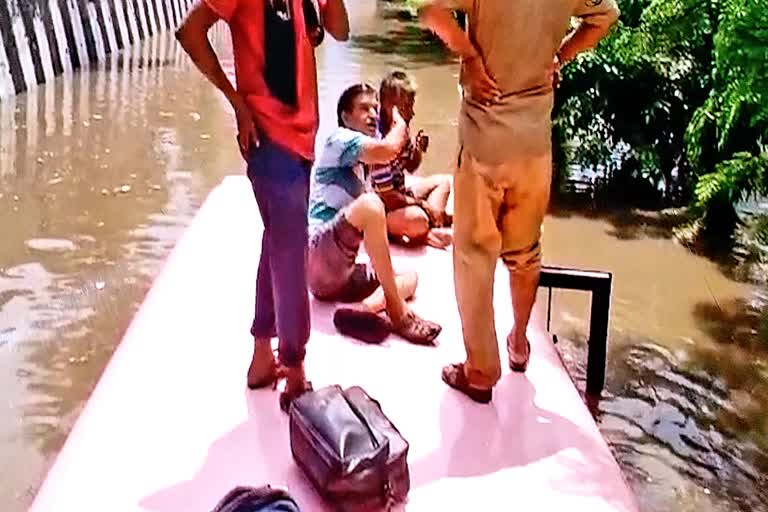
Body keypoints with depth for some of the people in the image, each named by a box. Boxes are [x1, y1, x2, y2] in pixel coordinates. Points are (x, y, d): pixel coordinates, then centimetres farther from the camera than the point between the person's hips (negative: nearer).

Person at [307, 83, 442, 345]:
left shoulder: (358, 165, 25)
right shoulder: (340, 139, 0)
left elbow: (372, 224, 26)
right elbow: (389, 148, -19)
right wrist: (399, 122, 1)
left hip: (341, 272, 9)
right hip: (319, 255, -9)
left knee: (410, 277, 6)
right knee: (369, 203, -29)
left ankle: (365, 308, -27)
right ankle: (397, 313, -28)